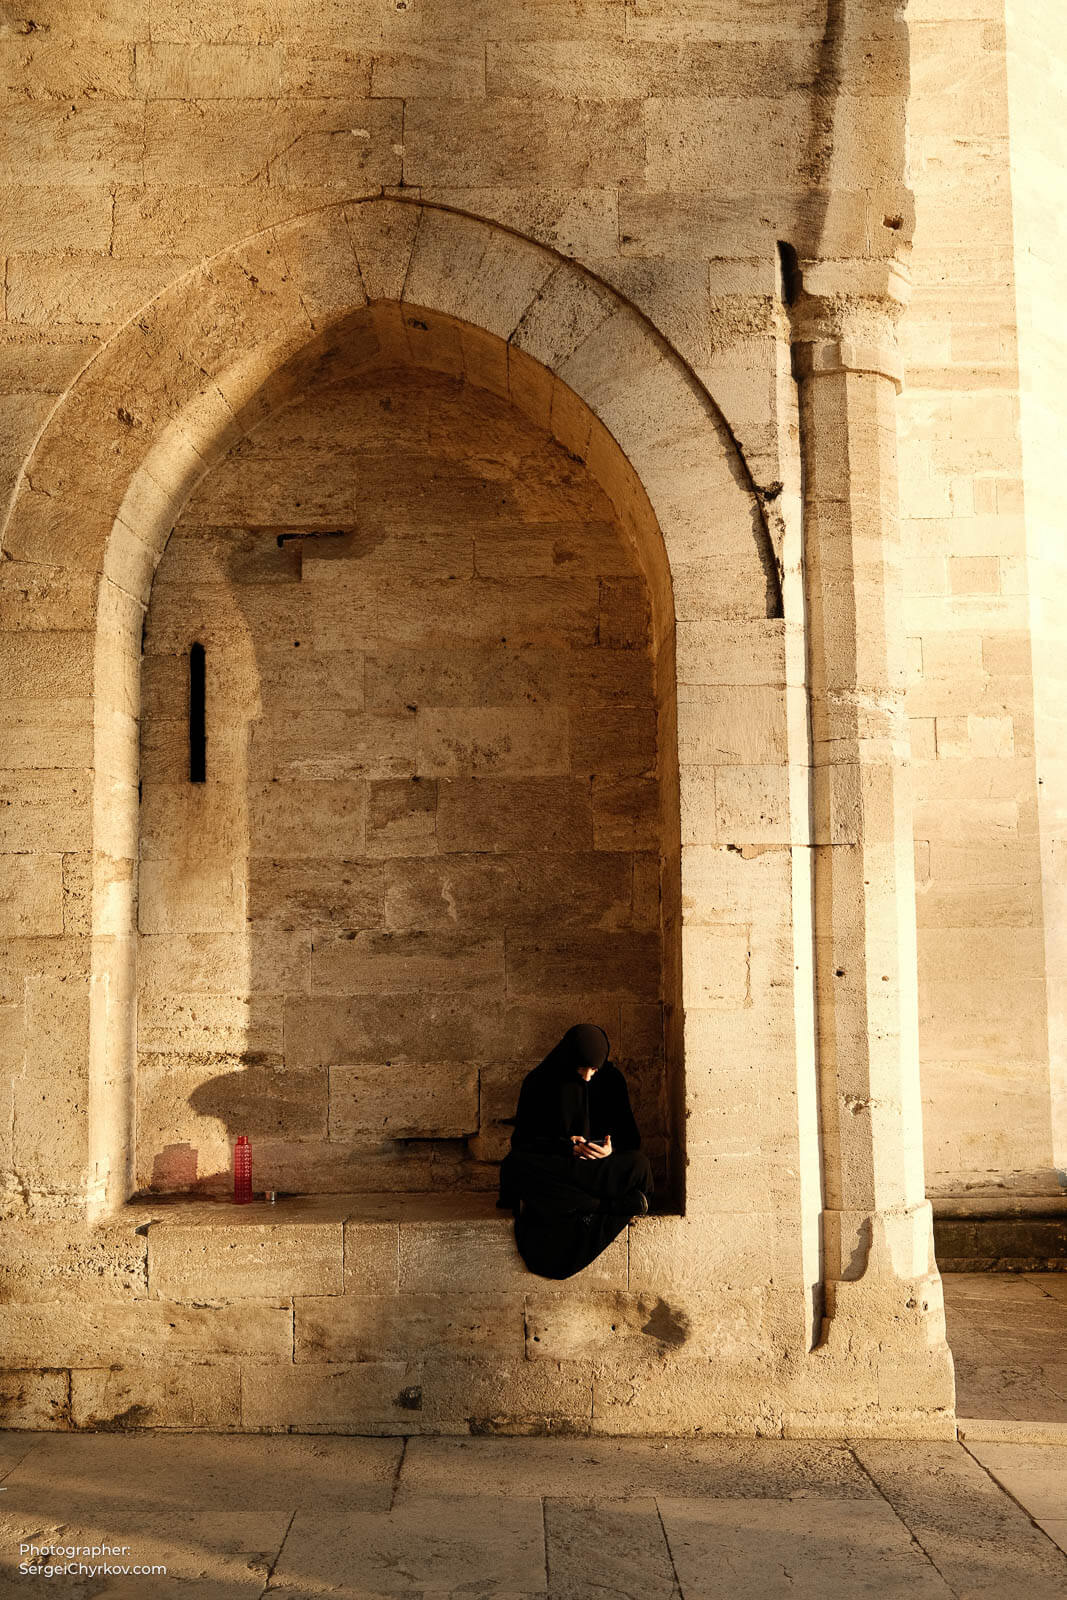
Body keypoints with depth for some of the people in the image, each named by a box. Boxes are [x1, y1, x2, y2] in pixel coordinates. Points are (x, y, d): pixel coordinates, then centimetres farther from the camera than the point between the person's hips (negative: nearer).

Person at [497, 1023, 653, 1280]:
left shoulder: (610, 1079, 3)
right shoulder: (538, 1082, -2)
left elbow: (629, 1135, 7)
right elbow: (524, 1138, -1)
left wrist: (612, 1147, -17)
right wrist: (565, 1146, -18)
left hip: (598, 1167, 0)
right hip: (550, 1166, 0)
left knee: (639, 1164, -32)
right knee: (514, 1165, -36)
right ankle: (618, 1205, -32)